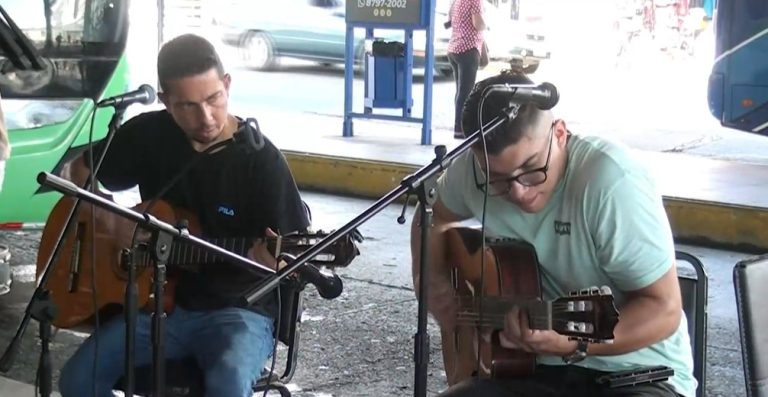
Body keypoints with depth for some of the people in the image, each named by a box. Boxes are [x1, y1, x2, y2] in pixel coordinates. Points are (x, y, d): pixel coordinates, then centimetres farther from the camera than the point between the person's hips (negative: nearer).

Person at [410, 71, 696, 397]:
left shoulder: (609, 181, -20)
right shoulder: (476, 169, -4)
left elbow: (663, 309, -18)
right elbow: (434, 216, 18)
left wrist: (572, 342, -31)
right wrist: (432, 281, 1)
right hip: (540, 370, 5)